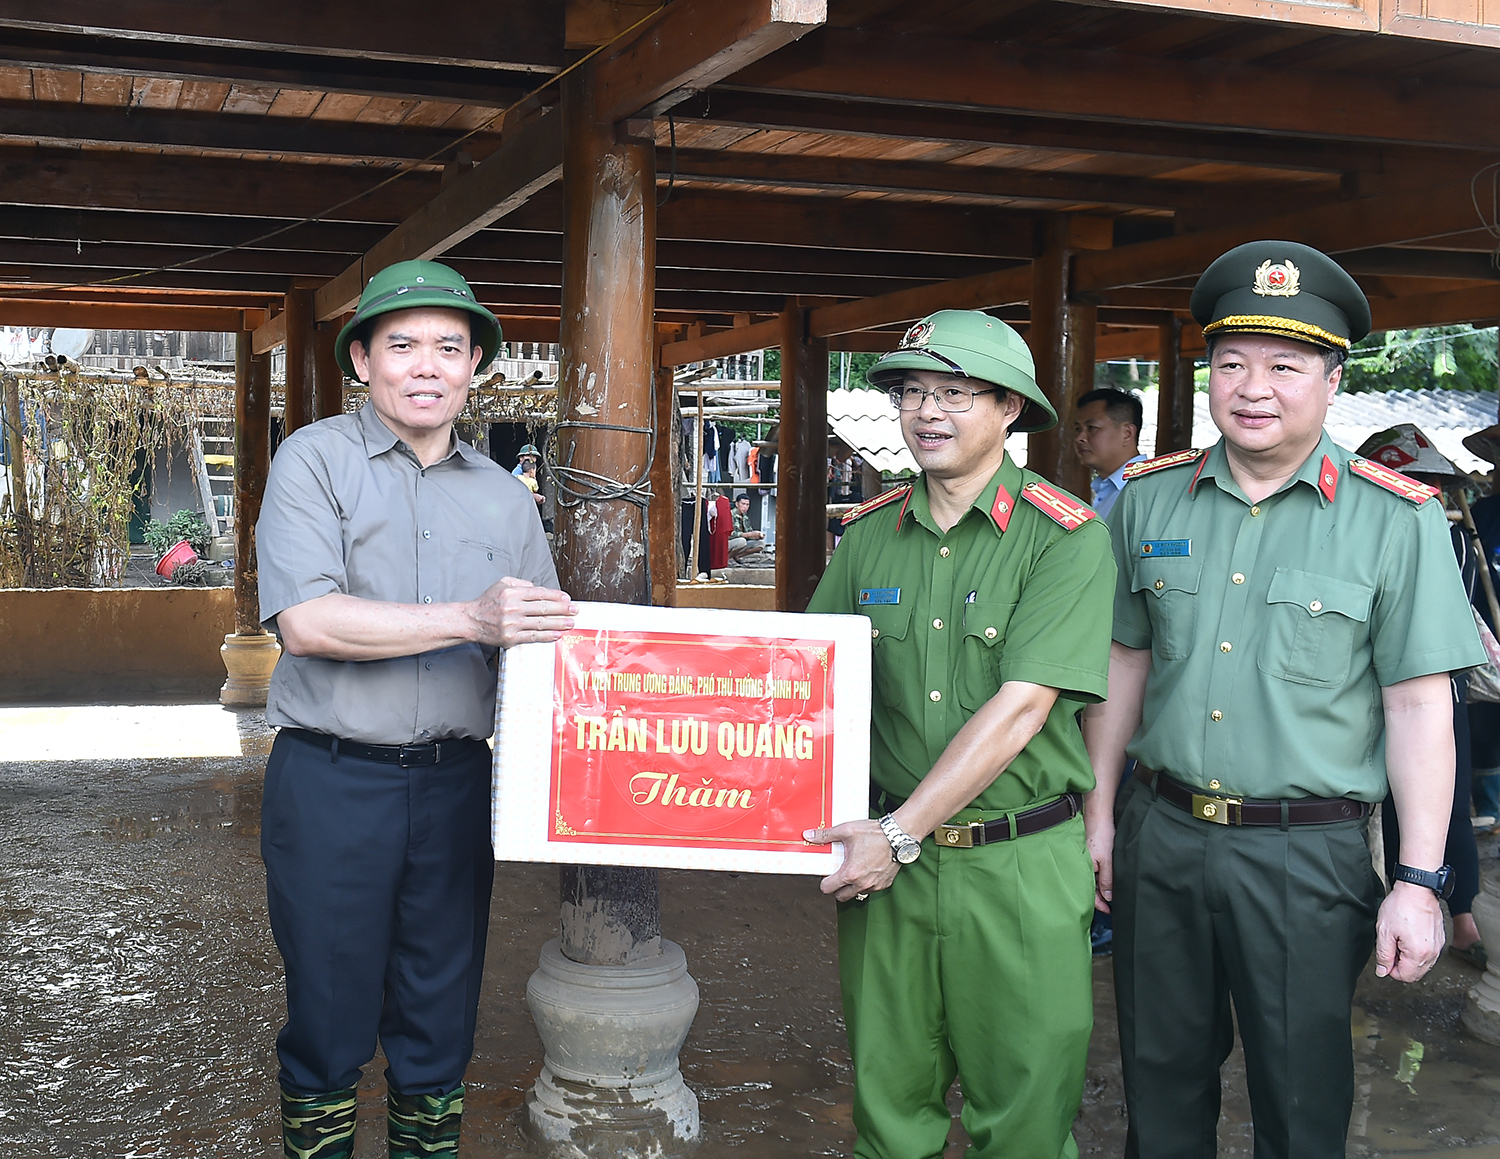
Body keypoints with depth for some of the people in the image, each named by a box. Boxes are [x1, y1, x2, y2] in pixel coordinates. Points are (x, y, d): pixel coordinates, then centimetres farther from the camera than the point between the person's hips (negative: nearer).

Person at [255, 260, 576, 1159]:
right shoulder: (316, 460, -3)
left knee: (440, 1017, 13)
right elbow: (306, 620, -16)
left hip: (456, 783, 4)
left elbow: (542, 643, 16)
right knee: (330, 1015, 8)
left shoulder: (504, 497, 11)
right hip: (333, 781, -3)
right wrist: (469, 620, -22)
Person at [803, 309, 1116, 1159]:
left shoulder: (1066, 537, -10)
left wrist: (901, 833, -17)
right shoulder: (870, 534, 5)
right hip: (889, 859, 4)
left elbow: (1020, 706, -16)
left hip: (1020, 867, -3)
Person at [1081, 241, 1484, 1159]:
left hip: (1309, 854, -3)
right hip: (1160, 837, 3)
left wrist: (1420, 881, -10)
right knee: (1161, 1081, 17)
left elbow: (1417, 708, -7)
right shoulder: (1149, 501, 3)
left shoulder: (1397, 520, -7)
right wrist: (1098, 813, 10)